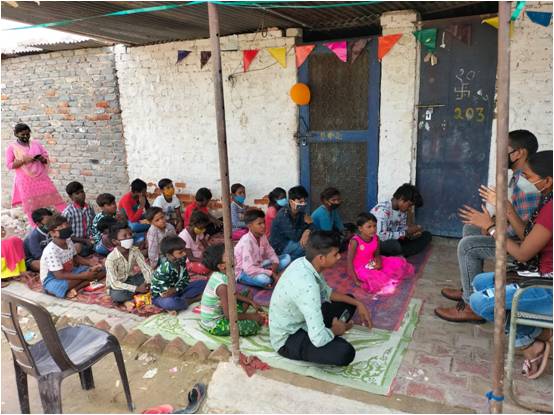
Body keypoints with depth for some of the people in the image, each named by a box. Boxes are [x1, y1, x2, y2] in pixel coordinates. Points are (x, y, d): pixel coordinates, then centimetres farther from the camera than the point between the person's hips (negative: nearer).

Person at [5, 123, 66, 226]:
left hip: (41, 177, 2)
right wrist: (24, 160, -19)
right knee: (31, 206, 3)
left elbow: (46, 157, 10)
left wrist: (42, 158, -13)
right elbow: (9, 165, -6)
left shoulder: (36, 143, 7)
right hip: (25, 181, -2)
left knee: (55, 197, 1)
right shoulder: (11, 148, -2)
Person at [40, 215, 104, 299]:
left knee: (100, 270, -5)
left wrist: (89, 262, -5)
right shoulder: (51, 251, -26)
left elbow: (75, 257, 15)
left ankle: (75, 288, -18)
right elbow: (60, 275, -30)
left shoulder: (68, 241, -2)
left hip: (69, 272, 9)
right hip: (52, 279, -9)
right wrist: (84, 276, -31)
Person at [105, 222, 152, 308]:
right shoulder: (111, 258, -25)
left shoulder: (135, 250, -11)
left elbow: (146, 268, -13)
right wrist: (136, 289, -35)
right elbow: (114, 283, -29)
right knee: (116, 295, -38)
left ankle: (129, 299, -14)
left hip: (130, 280, 5)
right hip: (117, 286, -5)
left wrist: (148, 283, -33)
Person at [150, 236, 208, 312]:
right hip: (161, 296, -7)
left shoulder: (181, 260, -10)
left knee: (203, 283, -2)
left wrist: (175, 289, -22)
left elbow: (185, 280, -6)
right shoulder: (163, 270, -30)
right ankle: (193, 299, -17)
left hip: (179, 289, 7)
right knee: (169, 302, -43)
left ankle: (180, 300, -15)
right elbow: (166, 292, -27)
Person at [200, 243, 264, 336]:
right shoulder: (222, 285, -30)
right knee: (253, 325, -21)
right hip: (214, 326, -9)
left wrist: (251, 302, 5)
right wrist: (250, 316, -13)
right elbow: (229, 314, -27)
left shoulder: (218, 275, -4)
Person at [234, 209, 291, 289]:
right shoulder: (246, 241, -29)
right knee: (264, 279, -40)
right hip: (243, 272, -8)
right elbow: (248, 269, -35)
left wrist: (275, 263, -17)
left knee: (287, 257, 1)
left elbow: (270, 252, 6)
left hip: (257, 266, 8)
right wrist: (271, 273, -32)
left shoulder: (262, 236, -5)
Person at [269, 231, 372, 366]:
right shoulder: (307, 285, -36)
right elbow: (319, 339, -37)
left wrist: (357, 303, 2)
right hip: (287, 339, -9)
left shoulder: (303, 263, -8)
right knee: (345, 352, -31)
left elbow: (327, 292, 12)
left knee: (349, 303, 13)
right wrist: (336, 330, -15)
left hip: (300, 321, 9)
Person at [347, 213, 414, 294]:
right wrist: (356, 280, -22)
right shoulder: (355, 242, -26)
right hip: (360, 268, -6)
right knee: (374, 280, -32)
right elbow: (349, 261, -22)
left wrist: (379, 262, -17)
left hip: (372, 264, 7)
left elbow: (376, 254, 8)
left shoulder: (376, 239, -7)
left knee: (397, 262, 0)